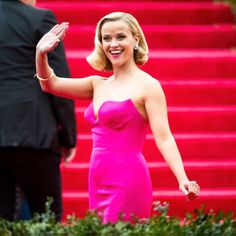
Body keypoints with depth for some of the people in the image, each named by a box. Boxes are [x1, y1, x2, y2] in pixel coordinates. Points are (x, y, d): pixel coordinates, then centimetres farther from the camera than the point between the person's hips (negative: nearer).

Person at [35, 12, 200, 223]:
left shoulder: (148, 86, -5)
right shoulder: (98, 85, 14)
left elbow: (163, 138, -13)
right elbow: (51, 84, 13)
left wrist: (183, 180, -25)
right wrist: (41, 54, -5)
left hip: (127, 181, -7)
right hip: (99, 183, 7)